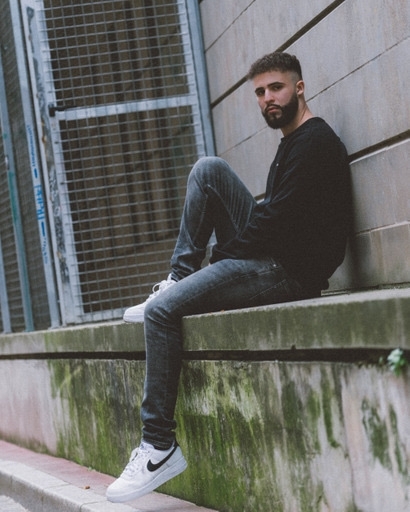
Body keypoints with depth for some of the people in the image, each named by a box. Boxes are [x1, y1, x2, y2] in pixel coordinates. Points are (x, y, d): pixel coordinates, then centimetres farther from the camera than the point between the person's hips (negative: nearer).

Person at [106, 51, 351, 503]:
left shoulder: (316, 141, -11)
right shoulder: (291, 143, 20)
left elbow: (276, 218, -18)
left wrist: (221, 254, -6)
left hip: (287, 273, -10)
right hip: (266, 254, 10)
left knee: (162, 311, -19)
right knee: (209, 169, 6)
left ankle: (160, 445, -14)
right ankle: (179, 277, 4)